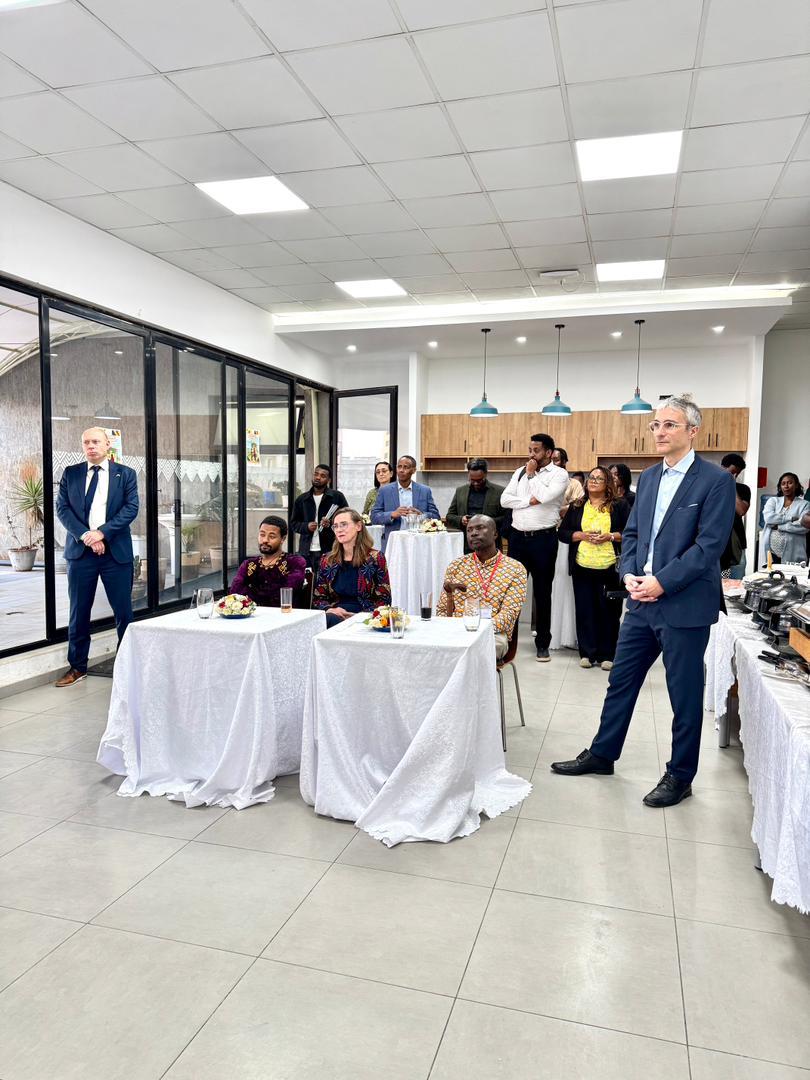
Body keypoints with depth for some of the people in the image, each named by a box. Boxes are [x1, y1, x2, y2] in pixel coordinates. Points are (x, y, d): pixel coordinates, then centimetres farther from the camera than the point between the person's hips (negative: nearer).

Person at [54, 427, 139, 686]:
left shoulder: (125, 474, 4)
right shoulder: (70, 474, 9)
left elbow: (131, 508, -5)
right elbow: (62, 508, 2)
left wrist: (102, 533, -15)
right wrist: (85, 536, -12)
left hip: (116, 551, -1)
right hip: (80, 550, 2)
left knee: (123, 611, 2)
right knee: (78, 611, 8)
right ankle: (77, 666, 20)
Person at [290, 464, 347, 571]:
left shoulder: (337, 497, 4)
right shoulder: (301, 499, 15)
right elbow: (294, 523, 16)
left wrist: (331, 524, -15)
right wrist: (306, 526, -5)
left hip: (330, 550, -3)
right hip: (306, 551, 3)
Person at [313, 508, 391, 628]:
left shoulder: (375, 558, 4)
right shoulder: (327, 560, 14)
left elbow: (384, 600, 2)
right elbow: (318, 598, 17)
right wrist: (329, 609, -7)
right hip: (335, 615, 3)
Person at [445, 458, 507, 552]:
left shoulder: (499, 492, 1)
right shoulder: (460, 491, 12)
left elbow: (506, 518, -1)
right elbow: (449, 517, 14)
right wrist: (460, 520, -7)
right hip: (466, 546, 2)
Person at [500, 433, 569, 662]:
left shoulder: (559, 474, -3)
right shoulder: (520, 471, 10)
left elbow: (544, 495, -20)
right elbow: (505, 500, 1)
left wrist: (532, 474, -7)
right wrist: (529, 501, -11)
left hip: (543, 538, -4)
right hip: (518, 537, 4)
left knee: (542, 592, 7)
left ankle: (542, 643, 19)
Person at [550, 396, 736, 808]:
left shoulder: (716, 480, -9)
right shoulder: (648, 478, 11)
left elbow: (710, 544, -16)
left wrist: (662, 582, -19)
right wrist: (629, 575, -3)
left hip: (685, 605, -6)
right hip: (642, 601, 7)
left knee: (685, 694, 8)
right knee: (621, 681, 15)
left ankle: (680, 776, 24)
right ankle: (602, 754, 31)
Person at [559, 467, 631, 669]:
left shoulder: (619, 506, 6)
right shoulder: (577, 507, 13)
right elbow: (563, 532, 9)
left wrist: (610, 536, -12)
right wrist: (582, 535, -7)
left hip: (610, 567, -2)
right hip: (582, 567, 2)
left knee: (609, 610, 1)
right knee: (584, 609, 4)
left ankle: (607, 655, 11)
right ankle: (587, 653, 13)